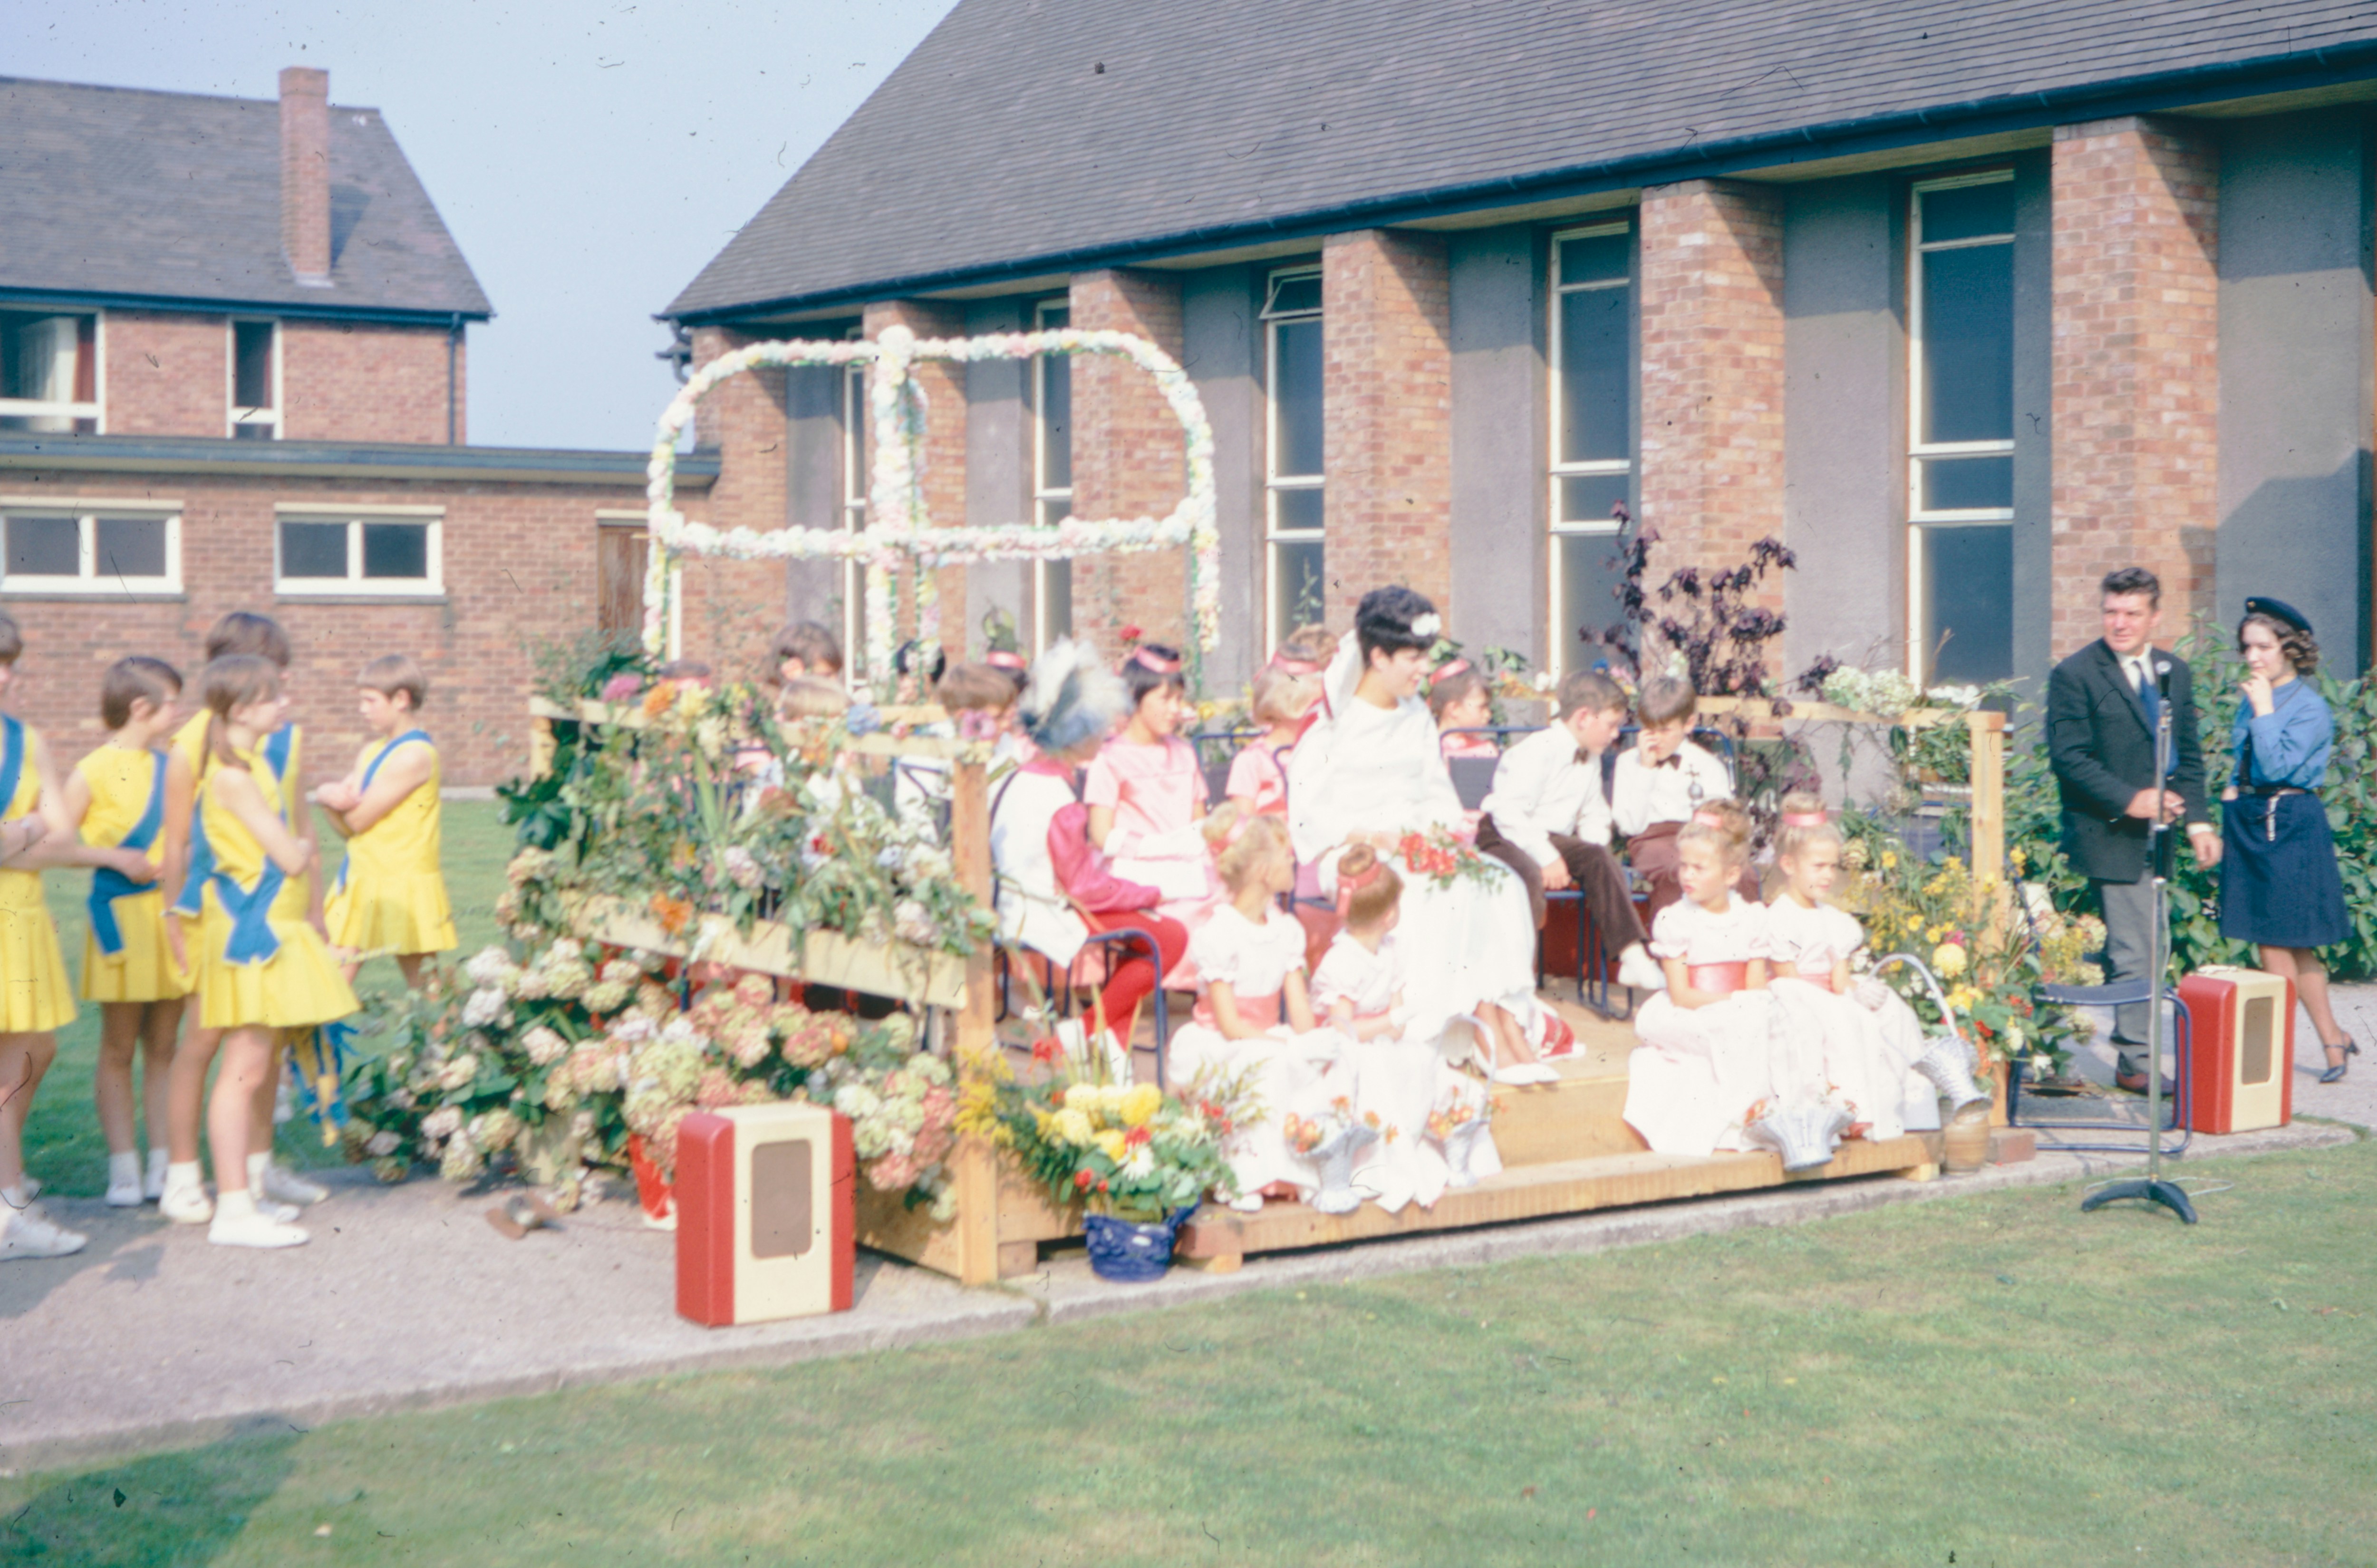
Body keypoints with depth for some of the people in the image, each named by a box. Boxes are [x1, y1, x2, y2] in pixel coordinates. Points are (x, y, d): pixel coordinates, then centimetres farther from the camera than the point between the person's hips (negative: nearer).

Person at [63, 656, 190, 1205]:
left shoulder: (170, 767, 11)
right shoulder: (93, 771, -6)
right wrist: (117, 859, -14)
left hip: (171, 915, 5)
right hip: (122, 918, -5)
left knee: (164, 1046, 8)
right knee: (118, 1049, 1)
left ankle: (165, 1165, 12)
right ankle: (124, 1170, 6)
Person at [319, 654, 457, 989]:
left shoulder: (414, 755, -16)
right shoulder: (372, 750, 12)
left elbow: (358, 819, -18)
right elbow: (344, 824, 7)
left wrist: (332, 796, 2)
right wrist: (333, 798, -15)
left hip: (403, 887, -8)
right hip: (361, 885, 8)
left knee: (423, 988, 2)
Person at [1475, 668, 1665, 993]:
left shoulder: (1590, 760, 13)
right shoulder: (1538, 752, -16)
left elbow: (1595, 816, 20)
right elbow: (1509, 813, -24)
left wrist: (1590, 851, -3)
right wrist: (1547, 859, -26)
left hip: (1552, 839, 7)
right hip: (1504, 838, -7)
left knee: (1600, 859, -19)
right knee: (1529, 875, -39)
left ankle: (1633, 958, -22)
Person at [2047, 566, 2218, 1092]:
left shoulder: (2175, 672, 13)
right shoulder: (2075, 675, -7)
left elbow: (2189, 752, 17)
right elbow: (2069, 756, -13)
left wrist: (2198, 820, 5)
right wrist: (2129, 800, -20)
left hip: (2156, 832, 7)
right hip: (2110, 834, -7)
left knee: (2147, 949, 11)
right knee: (2132, 953, -8)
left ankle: (2131, 1047, 21)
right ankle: (2134, 1059, 0)